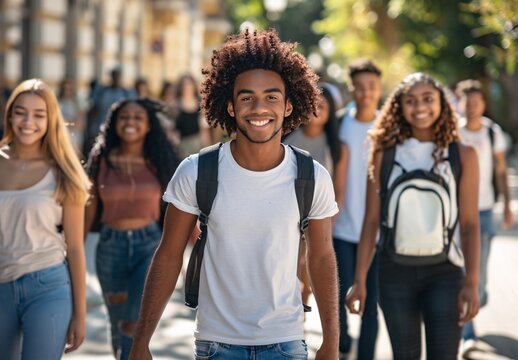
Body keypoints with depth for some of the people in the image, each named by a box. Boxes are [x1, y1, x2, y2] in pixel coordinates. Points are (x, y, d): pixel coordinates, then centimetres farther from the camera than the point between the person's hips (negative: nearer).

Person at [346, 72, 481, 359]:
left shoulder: (462, 155, 0)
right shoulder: (385, 154, 1)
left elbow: (469, 224, -2)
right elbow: (371, 221, 2)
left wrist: (472, 282, -8)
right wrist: (360, 280, 0)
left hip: (445, 270, -1)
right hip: (396, 269, 1)